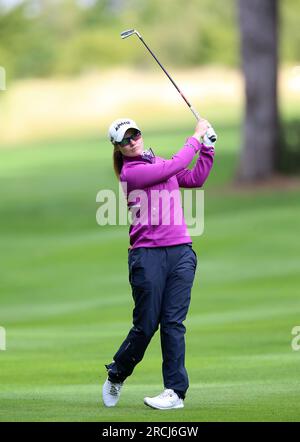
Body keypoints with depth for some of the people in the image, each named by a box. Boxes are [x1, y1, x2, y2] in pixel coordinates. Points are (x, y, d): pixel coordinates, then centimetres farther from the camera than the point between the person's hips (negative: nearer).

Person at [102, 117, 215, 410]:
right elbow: (175, 166, -10)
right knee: (146, 324, -3)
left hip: (180, 252, 5)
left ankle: (176, 391, -2)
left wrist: (207, 149, 11)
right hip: (148, 254, -5)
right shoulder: (130, 172, -5)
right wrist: (196, 137, 0)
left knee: (173, 323, -1)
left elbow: (195, 179, 21)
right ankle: (116, 374, 21)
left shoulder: (157, 163, 16)